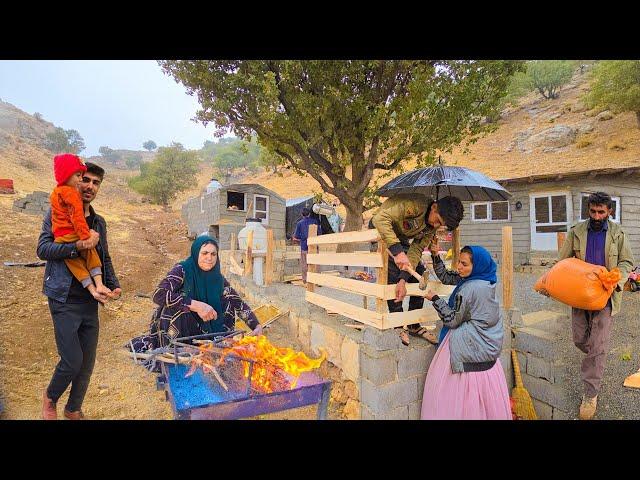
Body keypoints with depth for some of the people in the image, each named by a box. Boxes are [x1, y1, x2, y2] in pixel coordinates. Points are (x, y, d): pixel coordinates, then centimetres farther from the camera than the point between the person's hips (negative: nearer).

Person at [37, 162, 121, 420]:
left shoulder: (99, 222, 12)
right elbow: (42, 249, -14)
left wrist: (114, 284, 2)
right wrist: (78, 246, -29)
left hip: (90, 302, 5)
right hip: (65, 300, -5)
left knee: (88, 361, 11)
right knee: (72, 360, -5)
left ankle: (74, 409, 34)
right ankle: (50, 398, 28)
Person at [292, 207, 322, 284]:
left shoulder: (299, 223, 2)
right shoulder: (315, 221, 3)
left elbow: (297, 236, 1)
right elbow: (320, 233, 3)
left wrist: (294, 237, 23)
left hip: (304, 246, -1)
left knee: (304, 264, 6)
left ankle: (305, 280, 8)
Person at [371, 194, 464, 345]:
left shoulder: (432, 227, -12)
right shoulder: (414, 205, -36)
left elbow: (416, 250, -18)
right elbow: (380, 218, -45)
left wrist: (403, 279, -31)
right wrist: (398, 251, -51)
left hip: (402, 241, 7)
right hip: (383, 234, -7)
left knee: (420, 273, 0)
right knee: (393, 275, -20)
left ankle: (414, 325, 12)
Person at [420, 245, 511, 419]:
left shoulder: (469, 289, -24)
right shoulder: (485, 280, 2)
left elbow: (452, 320, -14)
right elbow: (446, 277, 11)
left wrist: (435, 299, -9)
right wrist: (435, 256, 2)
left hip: (468, 344, -9)